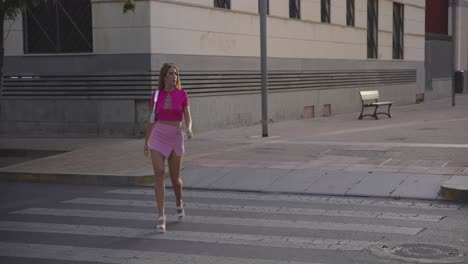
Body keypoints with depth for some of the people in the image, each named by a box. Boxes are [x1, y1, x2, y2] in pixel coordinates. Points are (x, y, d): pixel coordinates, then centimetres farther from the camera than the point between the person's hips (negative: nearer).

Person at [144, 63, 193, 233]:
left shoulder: (182, 94, -1)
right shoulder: (156, 95, 2)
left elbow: (188, 118, -3)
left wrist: (189, 129, -25)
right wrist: (146, 141, 13)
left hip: (176, 138, 0)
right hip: (158, 137, 0)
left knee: (175, 178, 10)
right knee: (159, 174, -15)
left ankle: (179, 203, 42)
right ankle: (161, 217, -14)